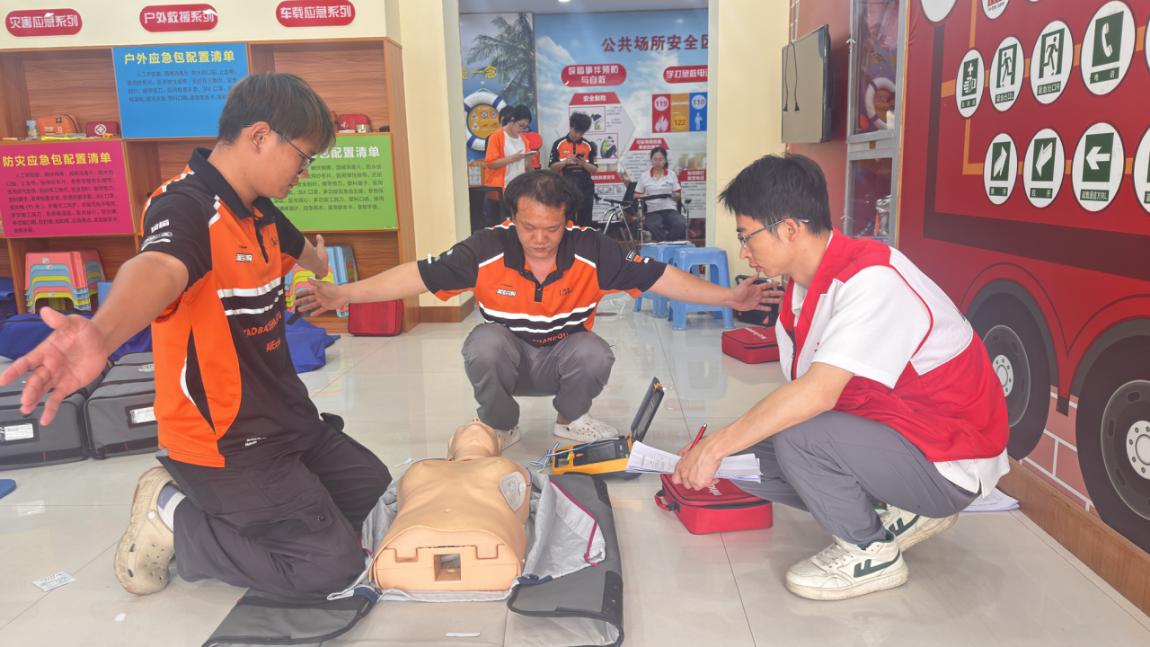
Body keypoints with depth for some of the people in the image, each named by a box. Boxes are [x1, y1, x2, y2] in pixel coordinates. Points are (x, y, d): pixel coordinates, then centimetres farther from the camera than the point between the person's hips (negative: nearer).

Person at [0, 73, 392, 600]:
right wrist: (102, 334, -69)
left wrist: (319, 263, 54)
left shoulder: (259, 213, 5)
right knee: (334, 562, -8)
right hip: (224, 446, -9)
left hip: (284, 419, 9)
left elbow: (298, 248, 31)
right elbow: (156, 269, -47)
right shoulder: (185, 206, -23)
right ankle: (172, 521, 6)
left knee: (372, 487, 20)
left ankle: (211, 506, 20)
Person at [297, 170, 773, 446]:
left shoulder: (592, 252, -20)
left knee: (595, 355, -31)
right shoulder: (487, 250, -22)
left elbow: (658, 276, -18)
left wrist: (728, 297, -24)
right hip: (506, 360, 0)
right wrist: (344, 294, -26)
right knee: (484, 343, -33)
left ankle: (571, 418, 4)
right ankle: (499, 425, -2)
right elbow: (419, 275, -20)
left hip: (562, 359, 1)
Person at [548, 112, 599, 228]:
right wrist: (565, 162, -14)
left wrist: (584, 164, -13)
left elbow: (595, 170, 6)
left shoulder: (589, 146, 7)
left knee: (585, 222, 2)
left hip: (585, 188, 2)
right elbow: (552, 168, 2)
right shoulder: (558, 144, 3)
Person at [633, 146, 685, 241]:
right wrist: (643, 196, -7)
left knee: (681, 224, -33)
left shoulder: (671, 175, 14)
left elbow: (678, 196, 13)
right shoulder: (644, 176, 13)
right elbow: (636, 195, 16)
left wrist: (672, 195, -10)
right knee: (654, 227, -38)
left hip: (670, 209, 1)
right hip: (652, 211, -1)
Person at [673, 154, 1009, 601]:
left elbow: (816, 394, -34)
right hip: (886, 428, 9)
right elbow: (799, 393, 3)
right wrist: (720, 451, -5)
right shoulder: (804, 288, 1)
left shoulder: (872, 278, -25)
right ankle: (899, 513, 11)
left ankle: (871, 553, -3)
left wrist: (717, 446, -27)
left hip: (950, 463, -9)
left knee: (799, 437, -30)